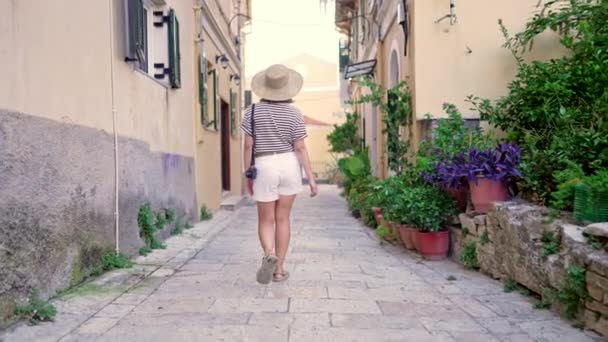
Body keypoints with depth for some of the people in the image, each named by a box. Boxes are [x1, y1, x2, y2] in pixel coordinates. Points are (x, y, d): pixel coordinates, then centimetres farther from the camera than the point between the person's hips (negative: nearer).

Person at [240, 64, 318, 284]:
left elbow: (248, 146, -2)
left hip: (264, 168, -1)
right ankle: (279, 269, 11)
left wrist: (247, 175, 6)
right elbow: (300, 148, -6)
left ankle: (269, 256, -20)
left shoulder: (253, 111, -2)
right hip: (290, 166, 1)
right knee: (282, 219, 10)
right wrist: (311, 178, -2)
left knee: (266, 221, 9)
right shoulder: (294, 113, -3)